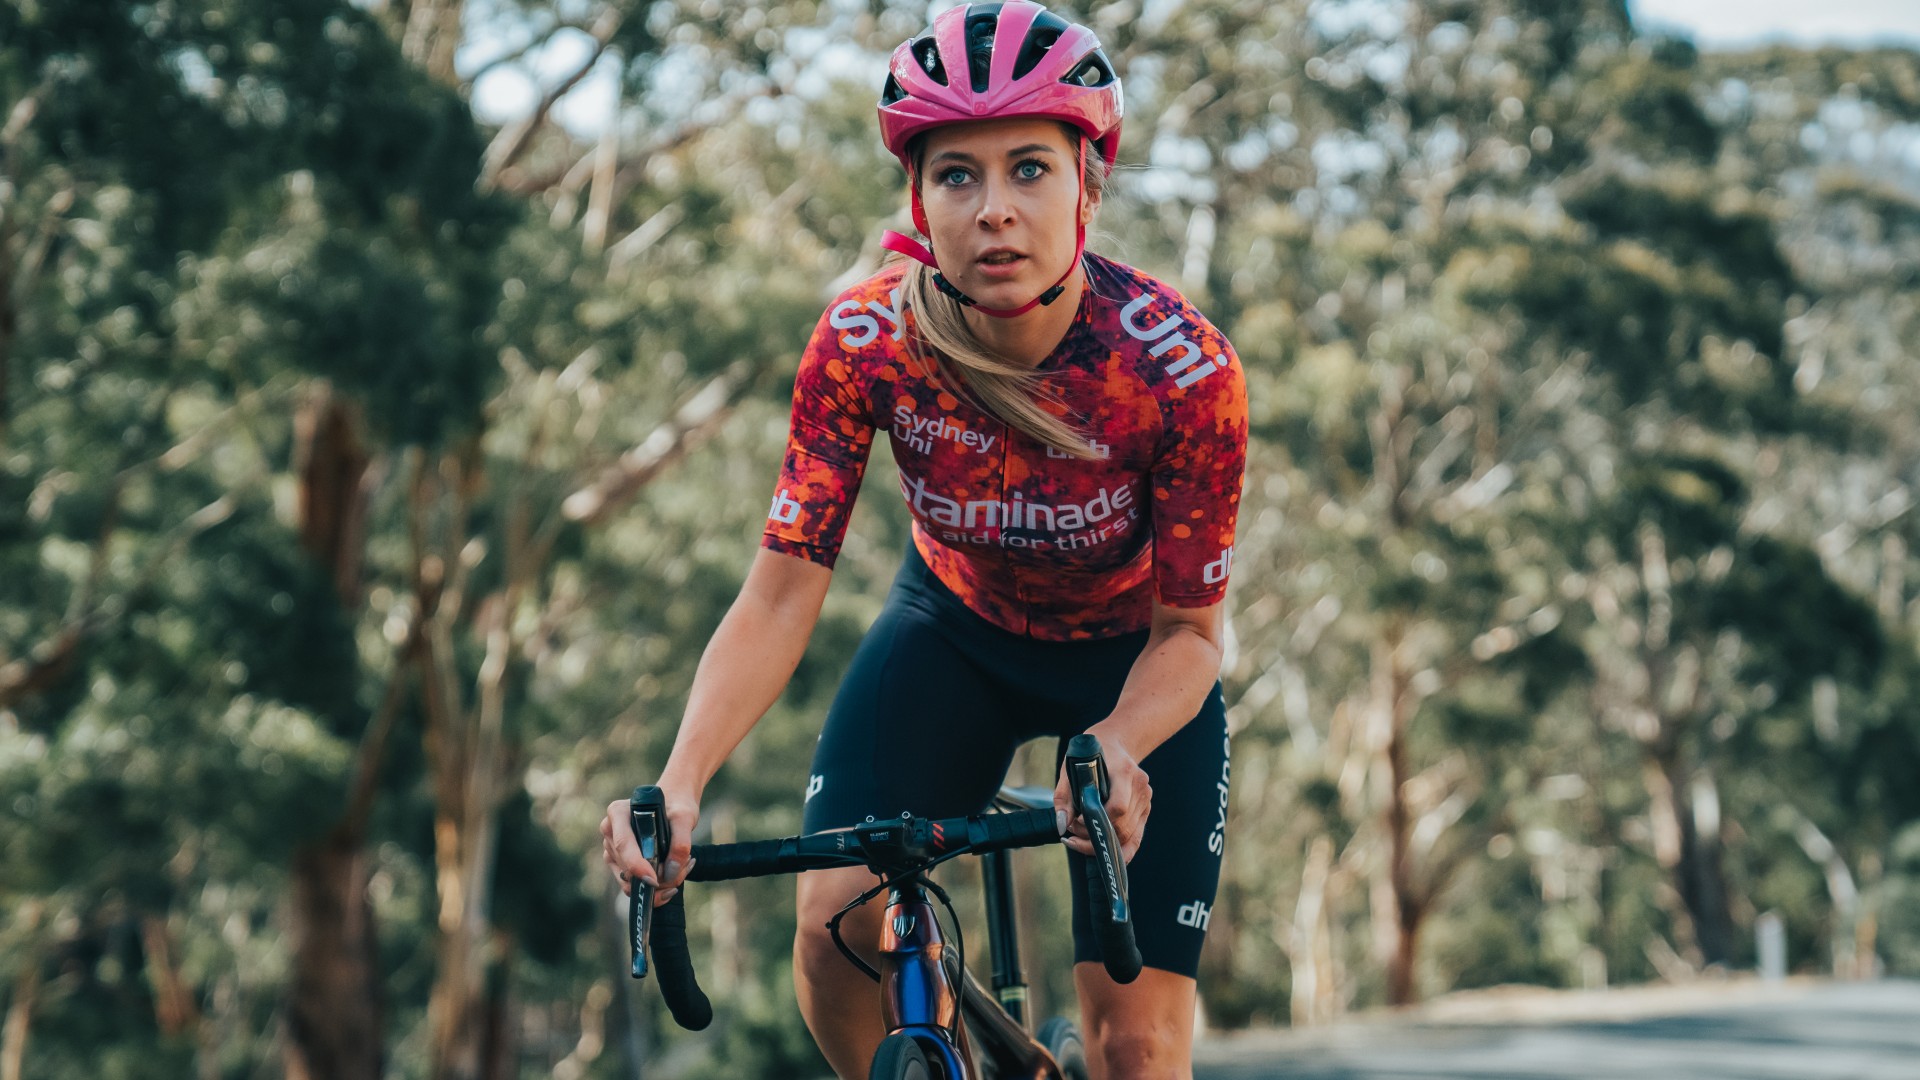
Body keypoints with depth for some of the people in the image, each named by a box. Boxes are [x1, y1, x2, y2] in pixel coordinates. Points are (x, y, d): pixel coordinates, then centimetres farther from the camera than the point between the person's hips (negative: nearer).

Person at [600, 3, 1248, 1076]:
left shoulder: (1182, 366, -30)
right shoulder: (863, 342, -26)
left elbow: (1189, 629, -20)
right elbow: (780, 595, -24)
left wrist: (1115, 750, -41)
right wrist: (679, 784, -40)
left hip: (1133, 665, -1)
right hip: (956, 629, 1)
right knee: (835, 923, -22)